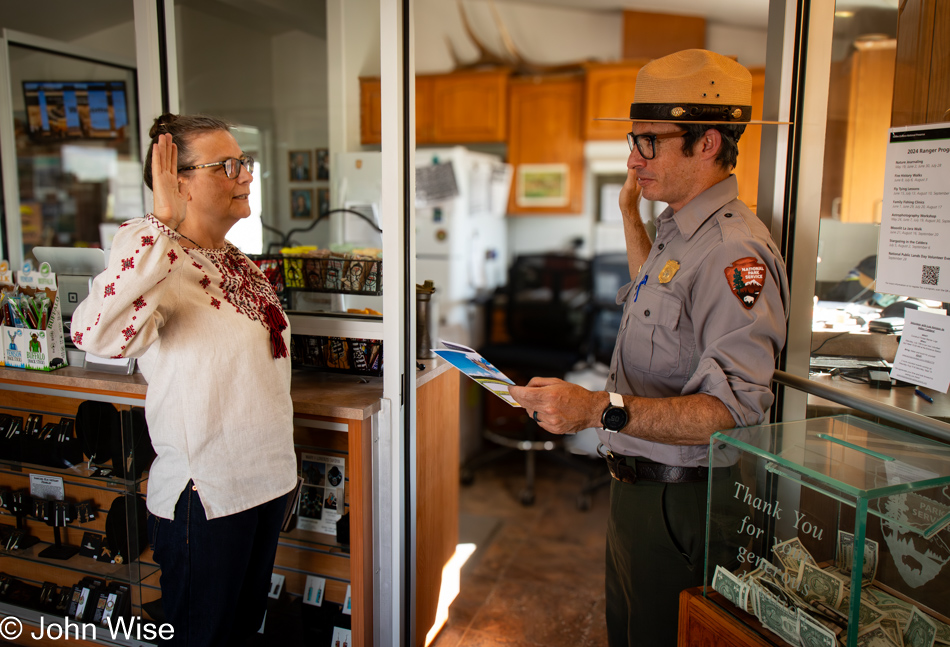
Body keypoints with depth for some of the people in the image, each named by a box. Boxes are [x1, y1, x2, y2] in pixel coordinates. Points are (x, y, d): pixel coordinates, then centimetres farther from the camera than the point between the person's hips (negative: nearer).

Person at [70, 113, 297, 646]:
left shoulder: (240, 263, 7)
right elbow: (97, 333, -42)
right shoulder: (160, 266, -19)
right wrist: (164, 222, -37)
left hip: (266, 479, 7)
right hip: (203, 497, -7)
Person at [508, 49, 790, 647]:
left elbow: (736, 407, -33)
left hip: (679, 501, -10)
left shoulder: (733, 250, -24)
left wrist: (600, 410, -41)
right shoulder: (681, 230, 9)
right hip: (640, 484, 10)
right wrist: (630, 212, 23)